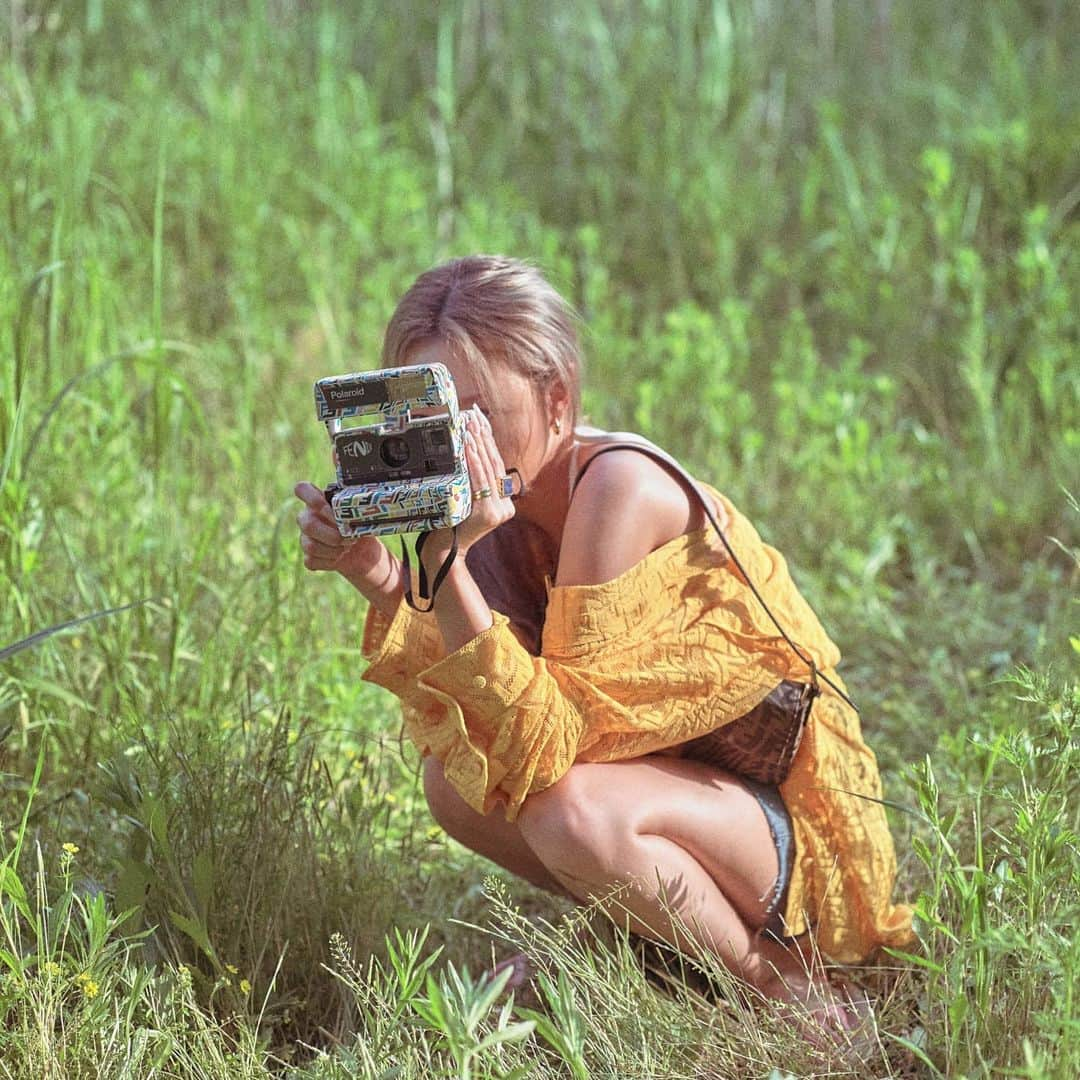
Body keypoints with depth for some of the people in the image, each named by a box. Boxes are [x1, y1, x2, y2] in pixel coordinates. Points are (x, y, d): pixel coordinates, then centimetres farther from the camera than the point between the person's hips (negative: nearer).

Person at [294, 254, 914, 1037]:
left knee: (572, 810, -32)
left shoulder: (618, 487, -25)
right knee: (455, 778, -8)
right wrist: (381, 583, -24)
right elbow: (449, 730, -9)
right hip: (672, 781, 8)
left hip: (801, 820, -8)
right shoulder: (503, 501, -1)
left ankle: (783, 986, -8)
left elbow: (550, 738, -29)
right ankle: (648, 937, 12)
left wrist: (446, 563, -36)